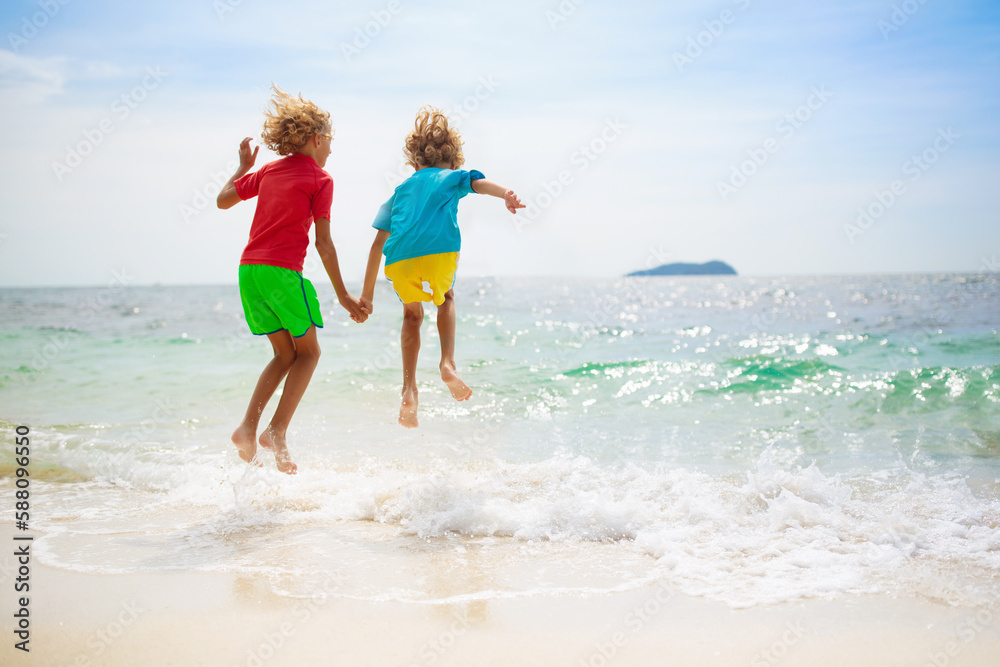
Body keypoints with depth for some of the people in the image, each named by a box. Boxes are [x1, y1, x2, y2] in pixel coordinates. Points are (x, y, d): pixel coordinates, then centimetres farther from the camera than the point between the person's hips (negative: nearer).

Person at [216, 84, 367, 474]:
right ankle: (276, 432, -4)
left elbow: (223, 200, 19)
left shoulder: (268, 171, 15)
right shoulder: (320, 180, -1)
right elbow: (323, 242, -6)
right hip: (283, 273, -6)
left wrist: (243, 166, 33)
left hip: (249, 269, 6)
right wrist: (342, 295, -3)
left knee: (286, 355, 17)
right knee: (308, 352, 9)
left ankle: (248, 427, 4)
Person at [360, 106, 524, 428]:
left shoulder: (401, 190, 33)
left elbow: (378, 243, 27)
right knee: (445, 297, 30)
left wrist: (367, 293, 29)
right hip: (439, 249, -2)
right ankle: (448, 362, 9)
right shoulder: (453, 177, 27)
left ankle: (409, 390, 13)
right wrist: (506, 194, -18)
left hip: (399, 258, 2)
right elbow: (479, 182, 3)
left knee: (412, 314, 27)